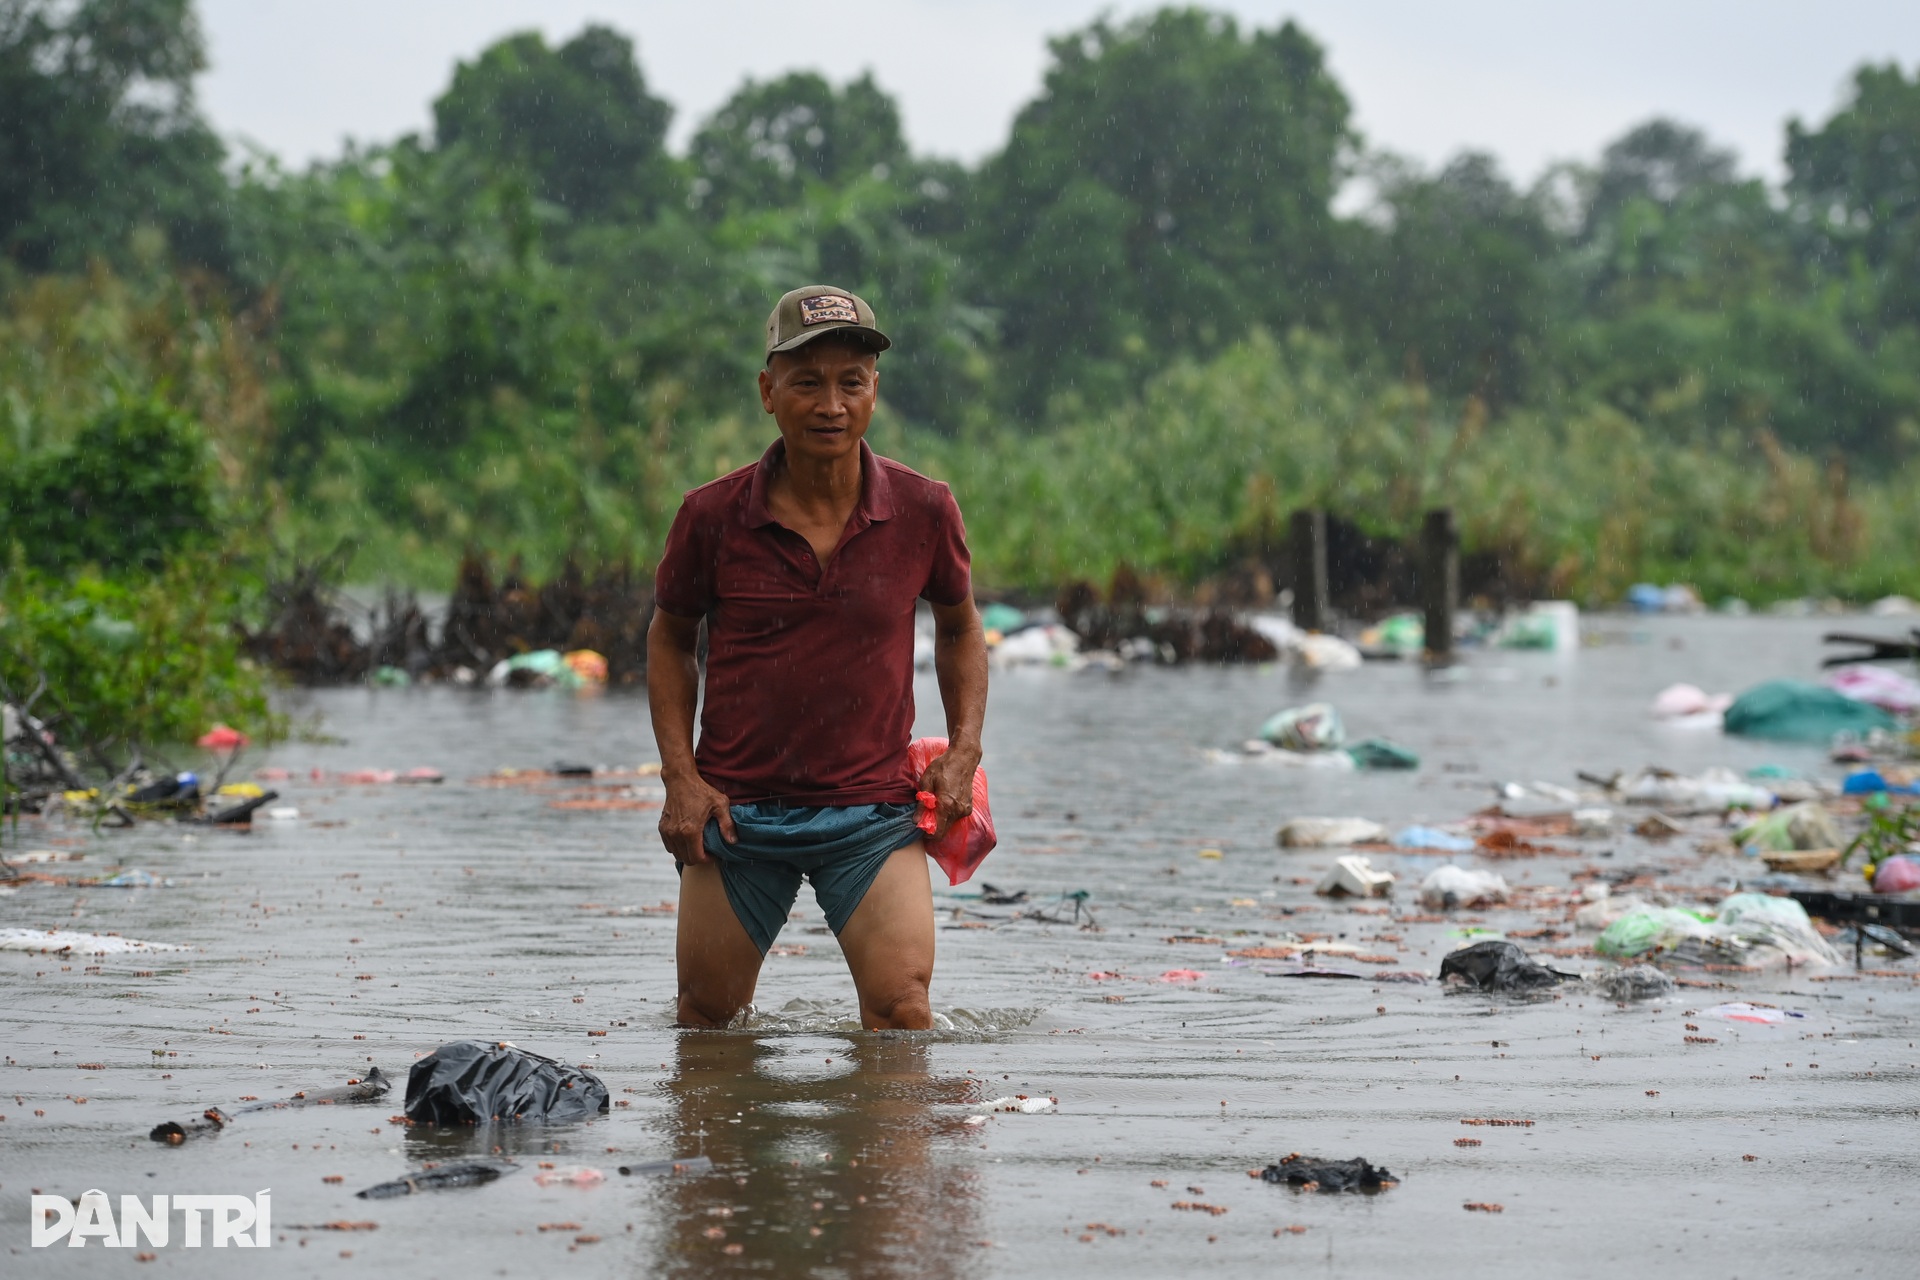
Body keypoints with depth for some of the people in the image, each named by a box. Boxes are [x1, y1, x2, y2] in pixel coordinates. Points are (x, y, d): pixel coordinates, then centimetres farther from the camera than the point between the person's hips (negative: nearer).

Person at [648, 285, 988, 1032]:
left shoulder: (923, 511, -4)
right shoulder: (713, 516, -5)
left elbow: (959, 627, 15)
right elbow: (670, 637, 10)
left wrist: (963, 752, 2)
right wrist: (680, 774, -1)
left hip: (873, 809, -1)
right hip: (736, 808, 1)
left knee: (901, 1010, -17)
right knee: (706, 1022, 12)